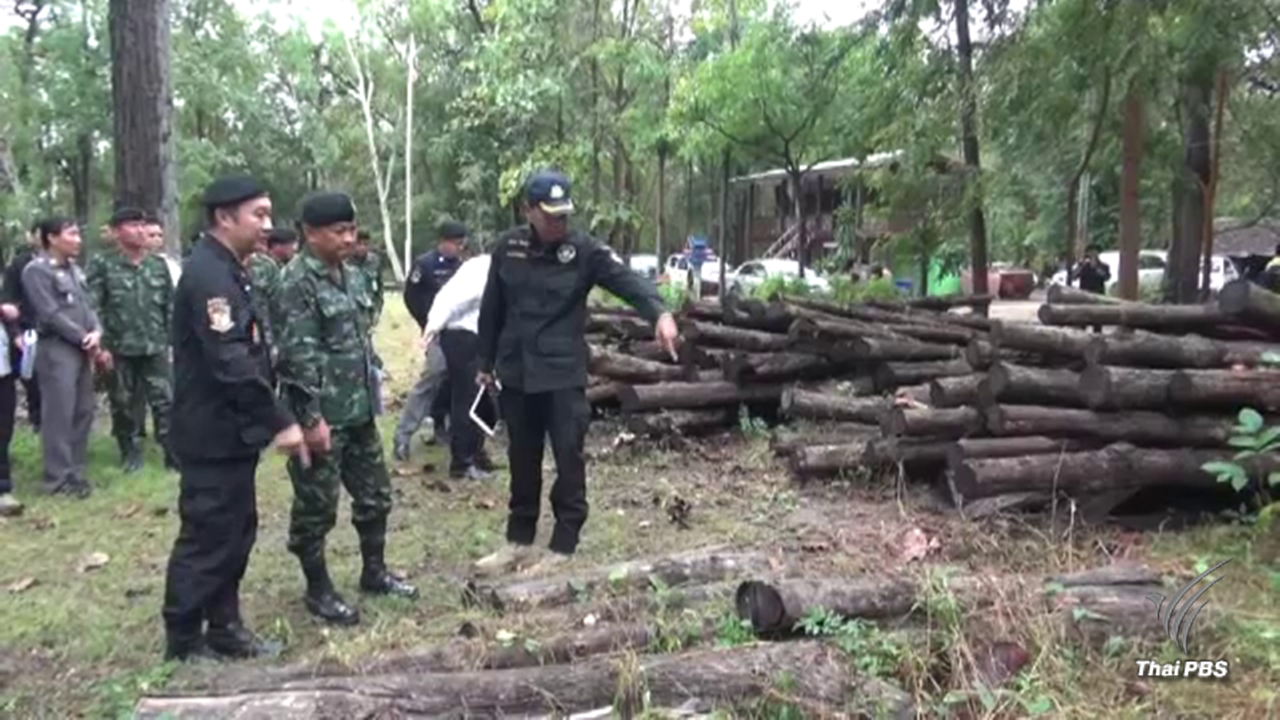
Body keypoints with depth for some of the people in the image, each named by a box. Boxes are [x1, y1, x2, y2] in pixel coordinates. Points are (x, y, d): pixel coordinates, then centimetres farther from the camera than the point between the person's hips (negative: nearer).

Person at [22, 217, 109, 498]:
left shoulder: (74, 270, 16)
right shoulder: (36, 270, -8)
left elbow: (87, 305, 14)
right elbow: (51, 314, -14)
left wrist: (96, 333, -5)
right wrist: (86, 340, -12)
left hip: (82, 350, 8)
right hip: (56, 350, -8)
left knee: (83, 412, 10)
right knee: (59, 415, -5)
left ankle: (74, 471, 20)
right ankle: (58, 477, 2)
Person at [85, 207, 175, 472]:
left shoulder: (158, 264, 7)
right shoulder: (101, 264, -4)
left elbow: (170, 305, 12)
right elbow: (92, 308, -7)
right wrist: (100, 344, -12)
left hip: (155, 347, 2)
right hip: (118, 348, -2)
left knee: (165, 401, 0)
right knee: (123, 404, 9)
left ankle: (173, 452, 6)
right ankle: (130, 452, 23)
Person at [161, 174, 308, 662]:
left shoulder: (226, 269, 14)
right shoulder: (208, 273, -19)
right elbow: (230, 361, -27)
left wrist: (266, 420, 17)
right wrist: (279, 421, -25)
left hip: (232, 431, 10)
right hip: (213, 434, -10)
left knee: (237, 530, 16)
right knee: (206, 536, 0)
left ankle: (224, 628, 27)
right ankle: (184, 644, 13)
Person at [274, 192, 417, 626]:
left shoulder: (351, 276, 11)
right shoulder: (296, 281, -15)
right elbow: (297, 355, -19)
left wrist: (372, 395, 18)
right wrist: (311, 417, -21)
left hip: (359, 411, 8)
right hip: (321, 415, -8)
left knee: (375, 494, 16)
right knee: (316, 507, 5)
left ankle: (374, 572, 33)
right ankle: (318, 589, 20)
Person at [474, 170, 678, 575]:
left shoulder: (584, 250, -8)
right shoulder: (508, 248, 1)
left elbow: (627, 279, -23)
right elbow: (491, 309, 10)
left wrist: (659, 313, -41)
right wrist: (486, 363, 14)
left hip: (564, 376, -3)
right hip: (516, 375, 3)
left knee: (568, 462, 1)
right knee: (522, 462, 14)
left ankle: (563, 548, 13)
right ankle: (518, 542, 29)